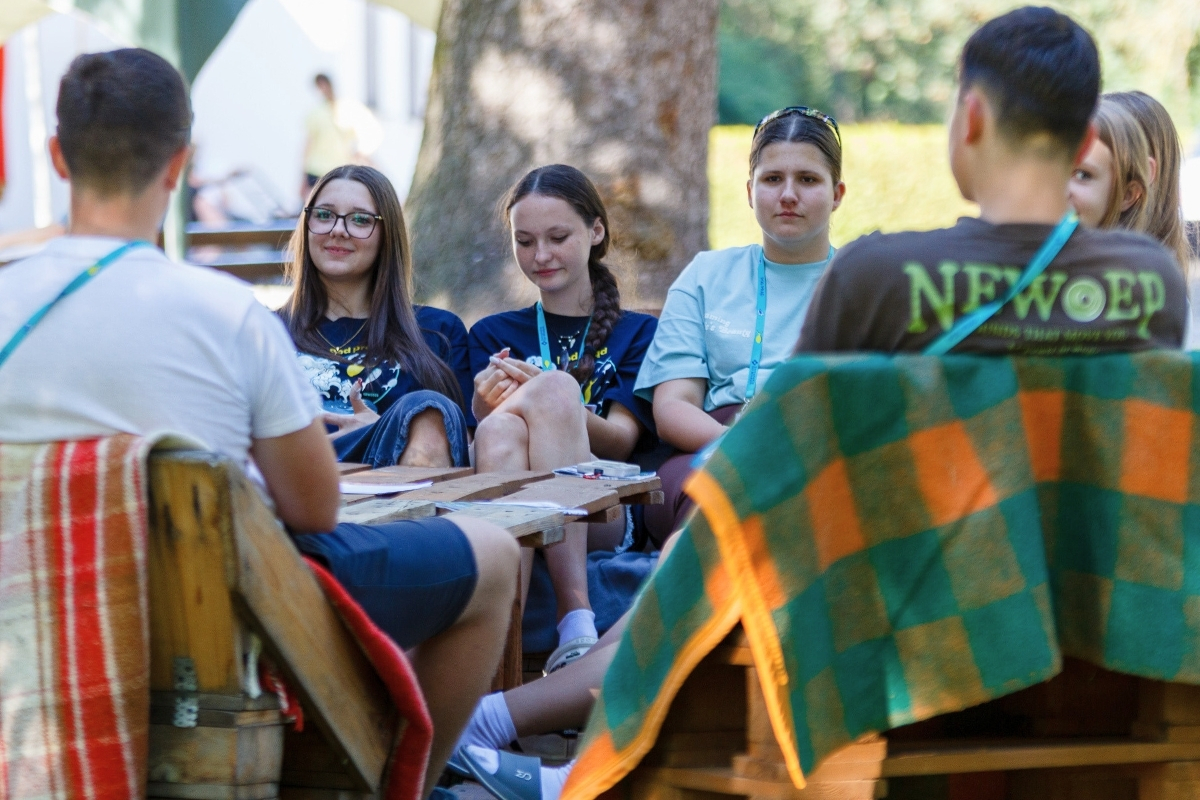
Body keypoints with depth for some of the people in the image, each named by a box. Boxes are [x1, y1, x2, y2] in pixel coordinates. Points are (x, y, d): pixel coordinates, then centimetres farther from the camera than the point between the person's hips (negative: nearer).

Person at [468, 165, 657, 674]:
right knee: (501, 429, -31)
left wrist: (547, 399, -18)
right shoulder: (492, 335, 24)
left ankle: (575, 623, -43)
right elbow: (480, 441, 11)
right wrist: (483, 411, -14)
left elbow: (622, 440, 2)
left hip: (607, 514, -1)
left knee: (553, 388, -28)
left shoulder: (637, 333, 18)